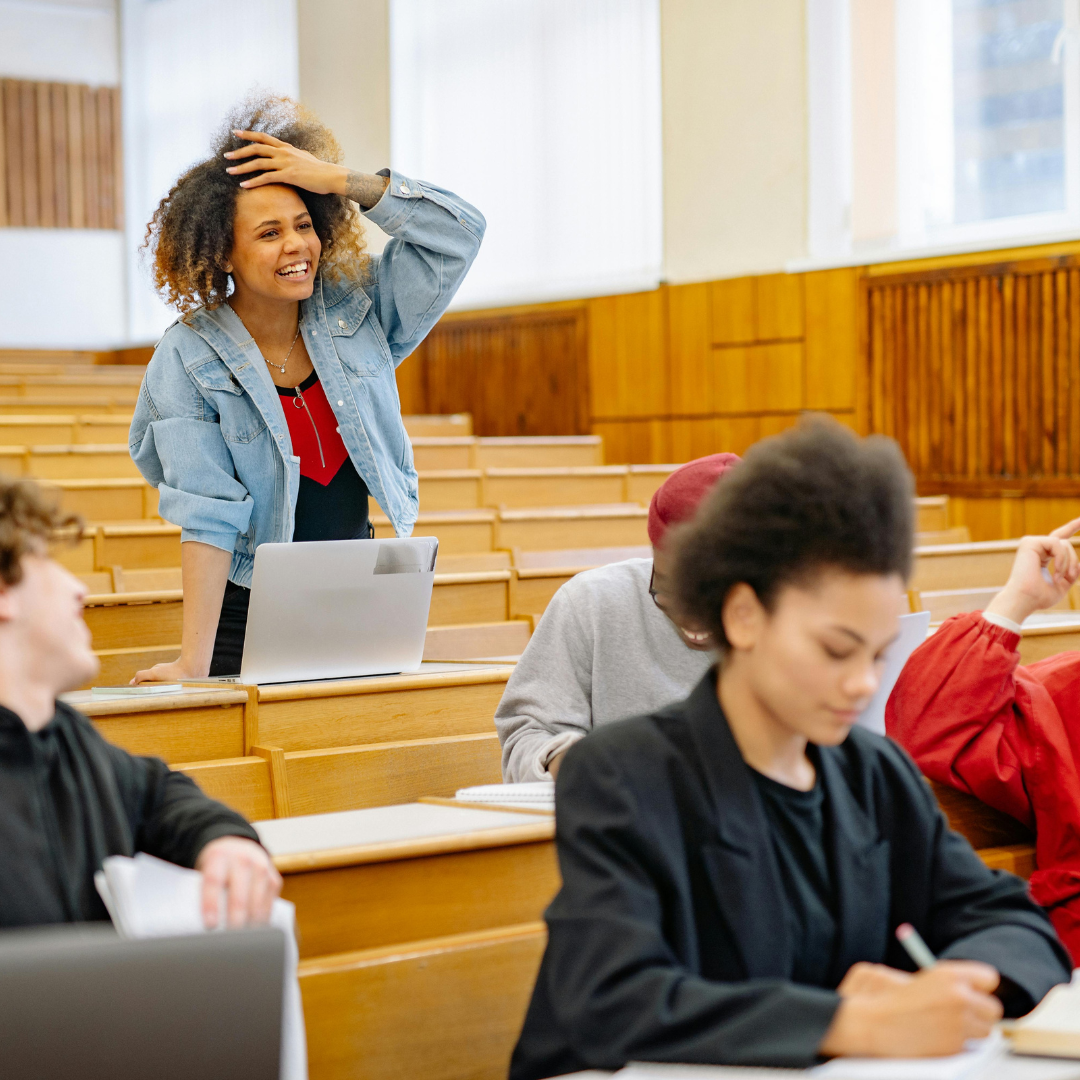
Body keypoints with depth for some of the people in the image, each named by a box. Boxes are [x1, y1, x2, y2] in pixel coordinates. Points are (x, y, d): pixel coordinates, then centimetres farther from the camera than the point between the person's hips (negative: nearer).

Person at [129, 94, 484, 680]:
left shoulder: (356, 312, 0)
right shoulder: (189, 358, -9)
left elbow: (458, 232, -3)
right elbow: (206, 515, -15)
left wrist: (340, 181, -11)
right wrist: (194, 662, -22)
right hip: (250, 618, -3)